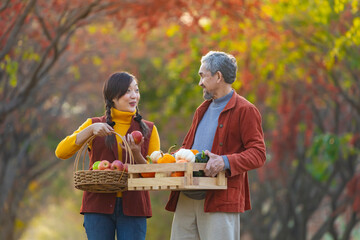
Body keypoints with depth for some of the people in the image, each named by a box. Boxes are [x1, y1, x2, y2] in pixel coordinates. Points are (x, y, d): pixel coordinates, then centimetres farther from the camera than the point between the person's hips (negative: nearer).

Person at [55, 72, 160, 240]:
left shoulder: (148, 130, 10)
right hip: (99, 207, 0)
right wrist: (90, 130, -15)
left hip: (132, 209, 0)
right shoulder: (94, 125, 9)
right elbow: (61, 152, -3)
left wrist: (137, 155, -13)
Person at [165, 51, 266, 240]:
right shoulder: (202, 110, 23)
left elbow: (258, 154, -10)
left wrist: (226, 161, -25)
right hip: (186, 199, 7)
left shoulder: (245, 111, -3)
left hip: (220, 201, -7)